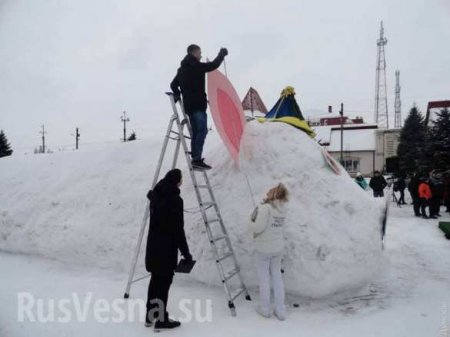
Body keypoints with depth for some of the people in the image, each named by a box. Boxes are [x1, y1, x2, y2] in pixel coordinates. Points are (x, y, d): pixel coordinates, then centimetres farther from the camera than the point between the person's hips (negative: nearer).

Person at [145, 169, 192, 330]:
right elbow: (178, 229, -18)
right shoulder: (175, 200, -18)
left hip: (153, 245, 8)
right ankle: (161, 319, 14)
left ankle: (150, 315, 30)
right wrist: (185, 251, -12)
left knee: (155, 280, 18)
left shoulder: (156, 196, 5)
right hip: (167, 247, -8)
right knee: (164, 282, 3)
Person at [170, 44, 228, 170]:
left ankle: (195, 159, 12)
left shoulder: (182, 69, 16)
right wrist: (222, 54, 3)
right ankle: (197, 160, -17)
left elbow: (173, 85, 21)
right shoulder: (196, 66, -10)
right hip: (197, 104, -9)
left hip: (188, 105, 9)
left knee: (195, 132, 11)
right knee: (202, 130, -11)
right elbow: (213, 65, -12)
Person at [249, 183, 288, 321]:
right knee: (277, 276, 17)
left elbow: (258, 228, -26)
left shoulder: (265, 208, -21)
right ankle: (280, 311, 23)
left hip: (264, 249, -5)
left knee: (264, 278, 11)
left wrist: (252, 223, -3)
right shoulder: (282, 209, -1)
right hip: (278, 248, 6)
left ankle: (265, 308, 24)